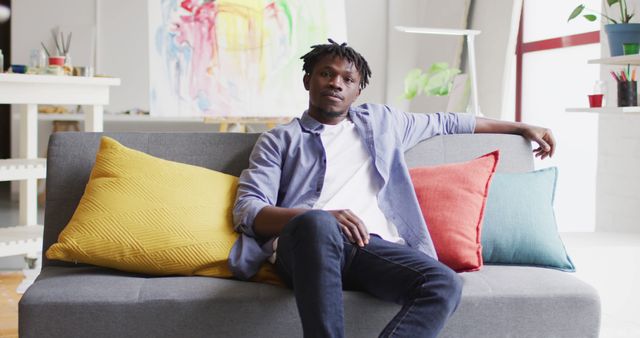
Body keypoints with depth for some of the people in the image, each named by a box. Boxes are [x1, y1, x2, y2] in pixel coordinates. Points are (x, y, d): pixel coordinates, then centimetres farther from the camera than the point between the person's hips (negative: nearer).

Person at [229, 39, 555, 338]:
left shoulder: (380, 121, 30)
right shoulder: (279, 140, 17)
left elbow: (447, 122, 40)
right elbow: (246, 210, 4)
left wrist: (521, 127, 42)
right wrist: (321, 217, -14)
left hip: (373, 244, 3)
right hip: (310, 241, -3)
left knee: (445, 284, -29)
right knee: (316, 223, -40)